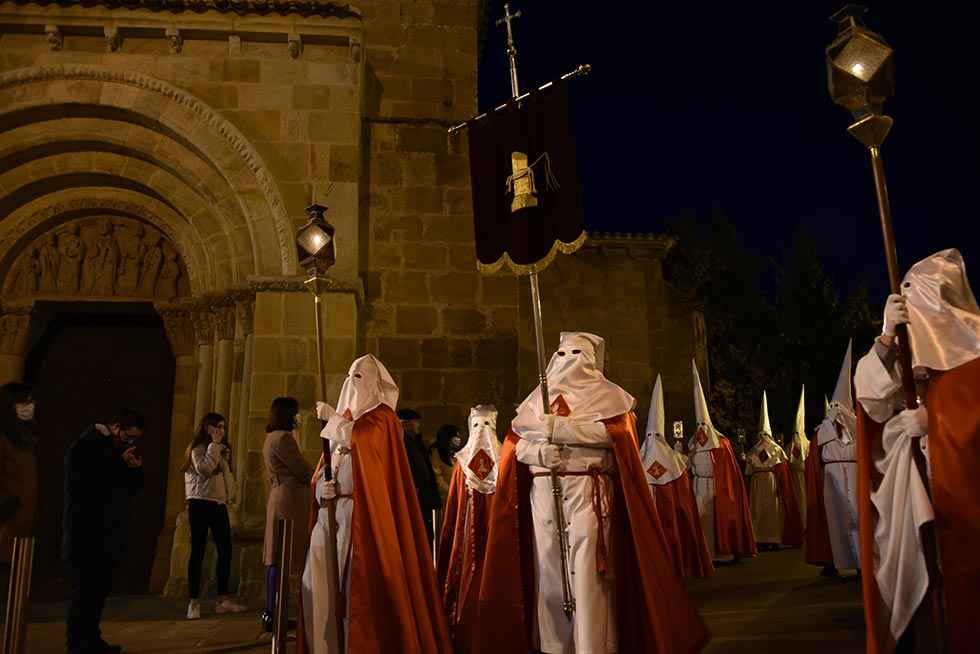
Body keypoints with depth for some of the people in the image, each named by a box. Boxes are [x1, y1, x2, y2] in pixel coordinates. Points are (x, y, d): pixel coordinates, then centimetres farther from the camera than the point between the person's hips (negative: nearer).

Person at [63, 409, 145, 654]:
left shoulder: (120, 451, 13)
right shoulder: (83, 448, -9)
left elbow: (133, 488, 16)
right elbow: (86, 485, -20)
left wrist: (135, 469, -4)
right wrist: (121, 465, -18)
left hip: (107, 535, 7)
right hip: (86, 535, -7)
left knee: (99, 590, 10)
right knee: (84, 591, -3)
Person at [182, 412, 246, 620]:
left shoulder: (222, 450, 19)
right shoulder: (197, 449, -4)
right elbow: (204, 469, -22)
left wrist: (230, 498, 13)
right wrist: (214, 444, -15)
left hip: (219, 504, 7)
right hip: (200, 504, -7)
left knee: (225, 551, 4)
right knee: (198, 551, -6)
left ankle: (223, 599, 10)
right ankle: (194, 601, -1)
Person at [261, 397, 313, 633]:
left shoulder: (271, 438, 20)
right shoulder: (283, 437, -12)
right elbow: (303, 471, -11)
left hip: (278, 496, 10)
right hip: (290, 498, -10)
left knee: (277, 557, 10)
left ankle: (270, 612, 14)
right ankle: (273, 614, -8)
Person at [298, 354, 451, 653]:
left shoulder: (381, 415, 0)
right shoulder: (343, 420, 20)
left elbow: (359, 440, -22)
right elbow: (323, 472, 19)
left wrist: (333, 417, -7)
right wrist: (322, 487, -3)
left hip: (361, 512, -7)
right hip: (330, 511, 7)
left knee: (357, 580, -9)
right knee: (320, 581, 2)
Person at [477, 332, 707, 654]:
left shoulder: (605, 394, 10)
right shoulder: (539, 396, 19)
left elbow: (613, 431, -9)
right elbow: (514, 443, 12)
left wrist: (558, 428, -12)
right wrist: (538, 451, -10)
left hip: (588, 490, -3)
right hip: (543, 491, 4)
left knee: (587, 568, -10)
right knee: (548, 565, 2)